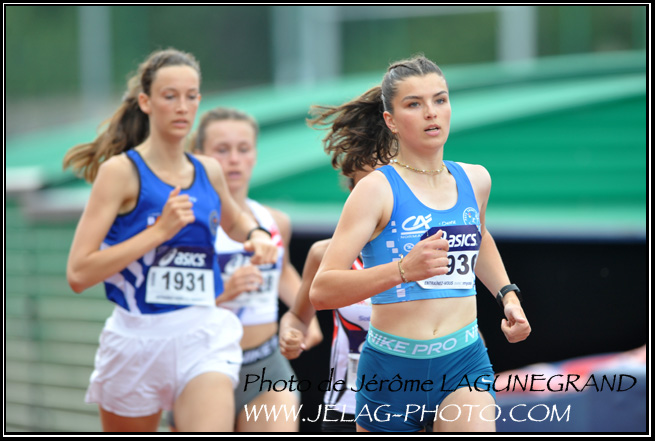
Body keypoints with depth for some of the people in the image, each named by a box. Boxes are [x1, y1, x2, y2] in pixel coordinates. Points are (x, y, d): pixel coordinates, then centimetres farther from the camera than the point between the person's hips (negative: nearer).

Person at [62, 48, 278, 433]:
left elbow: (234, 220, 33)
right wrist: (159, 231, -18)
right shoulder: (121, 171, -8)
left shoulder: (208, 171, 8)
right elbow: (78, 274, -15)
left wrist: (256, 235, 9)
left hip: (206, 339, 2)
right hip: (138, 340, -2)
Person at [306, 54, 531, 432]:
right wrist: (403, 270, -30)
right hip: (392, 369, -3)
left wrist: (507, 294, 19)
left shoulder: (475, 180, 8)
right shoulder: (378, 189, -9)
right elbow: (321, 291, -19)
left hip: (464, 362, 3)